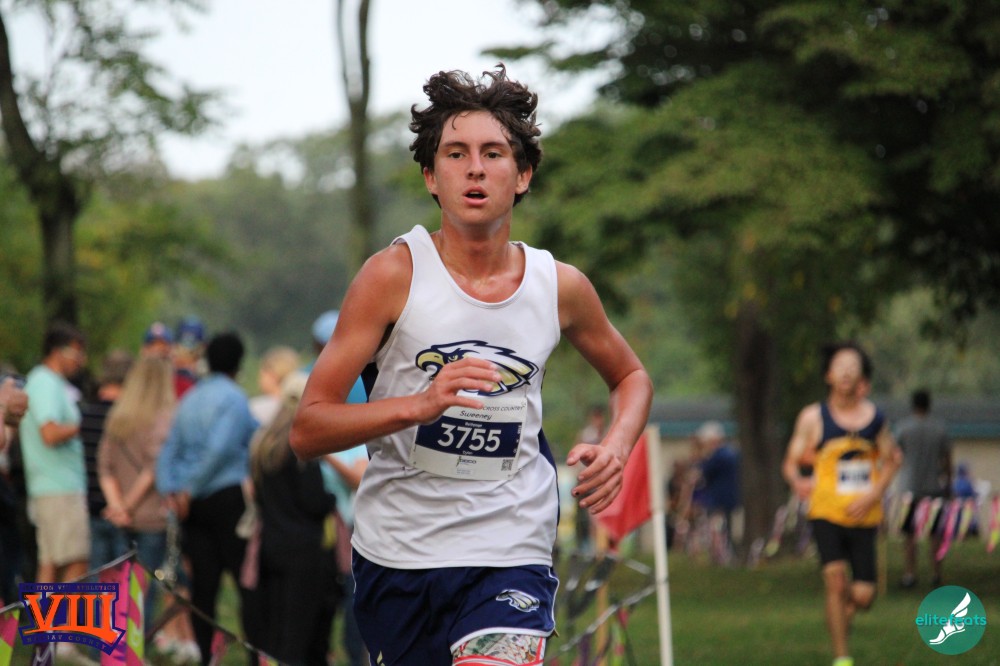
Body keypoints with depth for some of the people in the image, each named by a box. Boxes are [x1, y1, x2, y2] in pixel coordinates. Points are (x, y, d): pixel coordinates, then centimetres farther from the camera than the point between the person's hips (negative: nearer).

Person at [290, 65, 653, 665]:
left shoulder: (562, 287, 2)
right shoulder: (395, 274, -6)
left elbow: (631, 376, 24)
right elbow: (307, 429, -10)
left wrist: (617, 447, 2)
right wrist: (419, 404, -25)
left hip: (512, 559, 0)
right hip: (395, 556, 0)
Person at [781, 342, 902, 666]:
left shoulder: (874, 416, 3)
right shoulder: (813, 417, -2)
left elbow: (891, 459, 13)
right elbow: (791, 461, 2)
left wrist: (874, 494, -4)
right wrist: (797, 482, -20)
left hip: (864, 516, 2)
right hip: (827, 513, -2)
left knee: (863, 597, -2)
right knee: (835, 579, -19)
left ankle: (844, 609, 36)